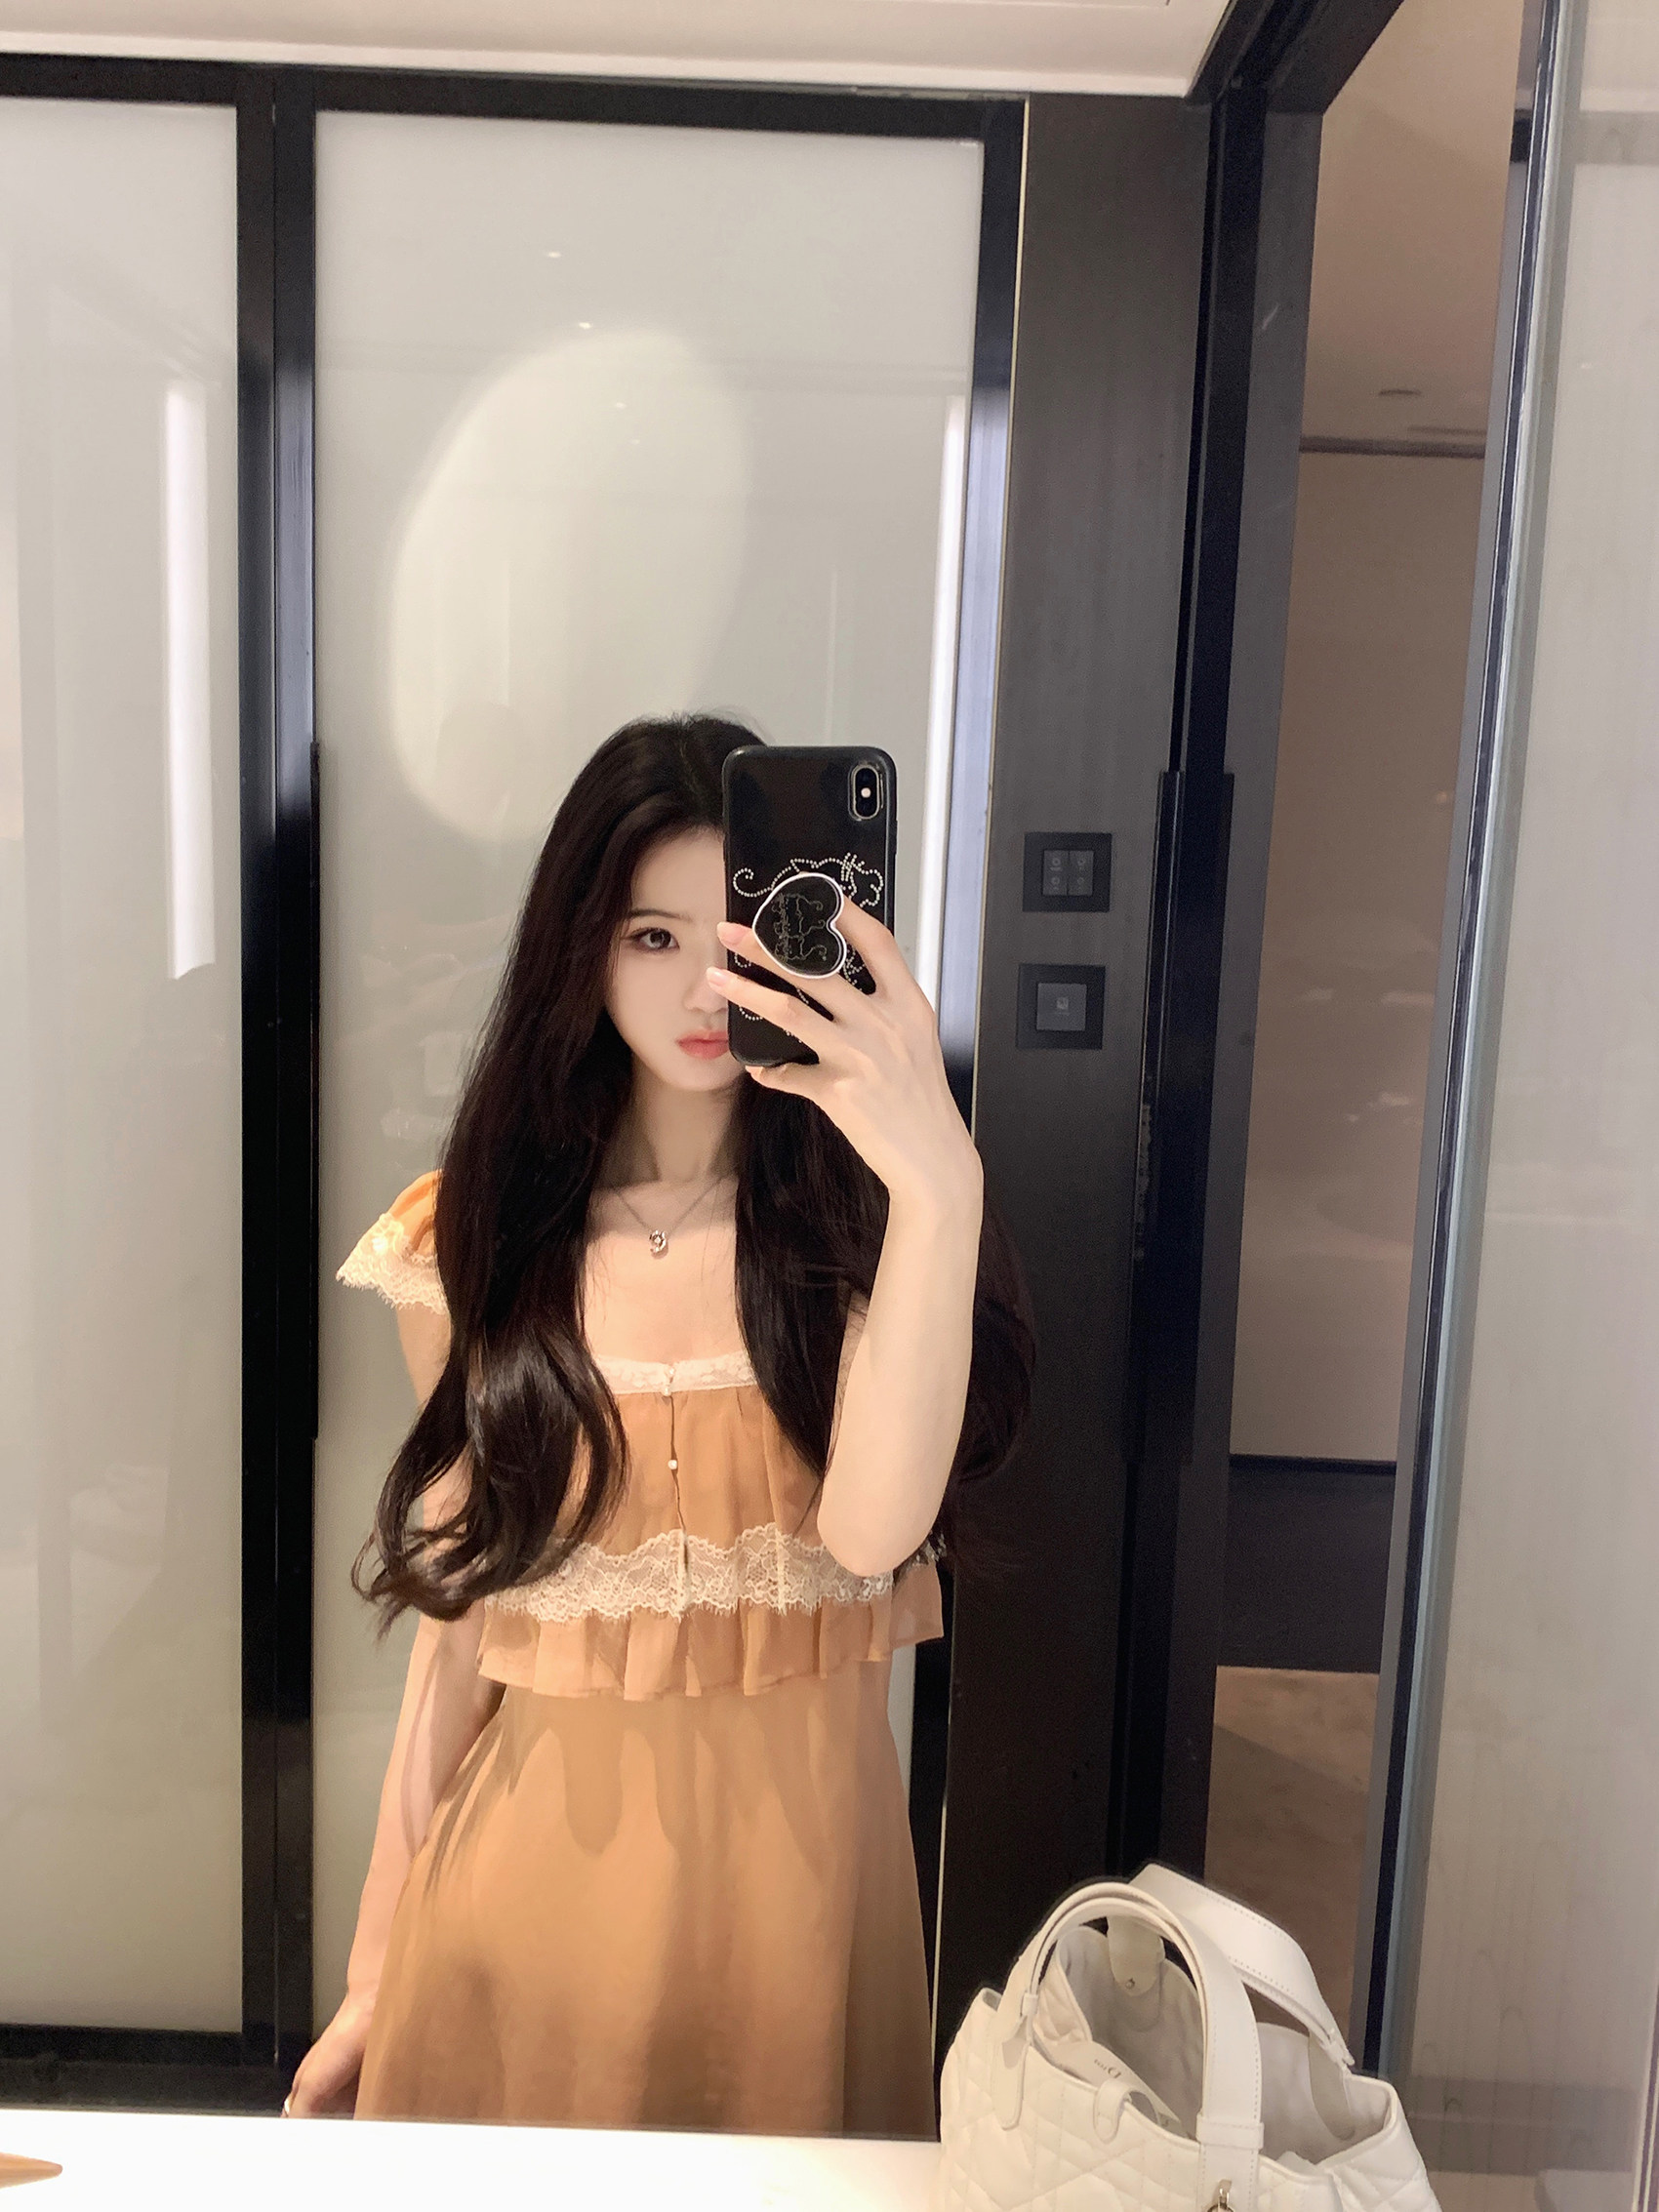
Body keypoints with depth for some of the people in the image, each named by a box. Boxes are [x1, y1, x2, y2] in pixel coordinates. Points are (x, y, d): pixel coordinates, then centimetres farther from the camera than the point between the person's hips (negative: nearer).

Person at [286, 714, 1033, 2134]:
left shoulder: (856, 1213, -6)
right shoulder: (483, 1244, -2)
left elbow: (871, 1526, -24)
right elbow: (464, 1604, 3)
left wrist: (940, 1181, -36)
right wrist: (379, 1974, 8)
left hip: (798, 1851, -1)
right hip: (537, 1857, 1)